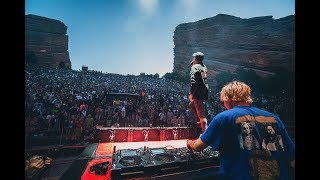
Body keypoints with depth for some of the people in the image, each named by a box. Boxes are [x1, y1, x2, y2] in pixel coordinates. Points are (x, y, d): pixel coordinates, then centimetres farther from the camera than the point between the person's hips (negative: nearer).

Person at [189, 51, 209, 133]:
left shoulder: (195, 67, -11)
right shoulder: (204, 66, 14)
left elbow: (193, 81, -20)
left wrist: (191, 93, -15)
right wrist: (192, 63, 18)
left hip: (198, 92, -9)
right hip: (205, 92, 9)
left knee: (201, 113, -6)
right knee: (192, 104, 28)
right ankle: (199, 121, 32)